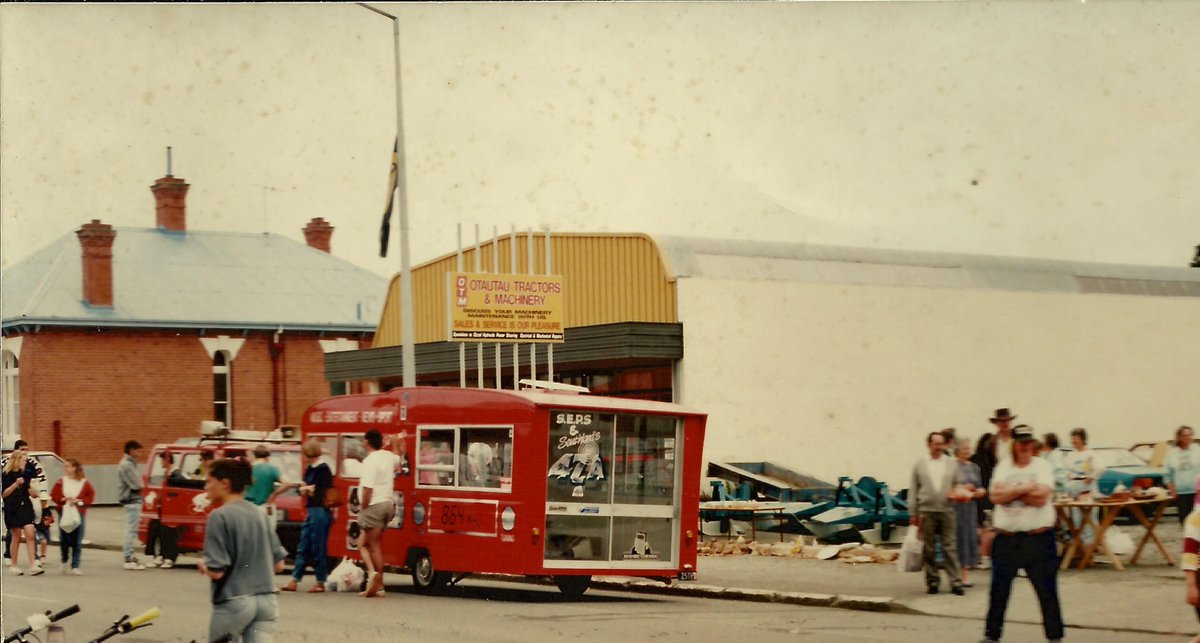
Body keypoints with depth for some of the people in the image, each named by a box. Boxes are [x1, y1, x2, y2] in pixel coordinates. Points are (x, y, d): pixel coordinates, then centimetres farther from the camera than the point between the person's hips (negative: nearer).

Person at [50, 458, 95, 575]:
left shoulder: (84, 483, 0)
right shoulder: (61, 482, 5)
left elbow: (91, 496, -1)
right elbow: (54, 495, 2)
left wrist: (79, 501, -14)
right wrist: (63, 499, -15)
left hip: (79, 514, -1)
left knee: (77, 542, -2)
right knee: (64, 540, 2)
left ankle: (75, 566, 3)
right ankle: (64, 560, 28)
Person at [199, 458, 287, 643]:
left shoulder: (219, 516, -11)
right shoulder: (258, 514, 9)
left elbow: (216, 571, -15)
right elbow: (278, 565, 12)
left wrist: (203, 565, 6)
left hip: (234, 602, -5)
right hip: (266, 600, 5)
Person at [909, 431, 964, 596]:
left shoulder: (951, 465, 10)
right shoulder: (920, 465, 7)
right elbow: (913, 490, 7)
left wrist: (955, 492, -9)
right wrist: (913, 513, 4)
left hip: (947, 510, 0)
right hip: (926, 511, 0)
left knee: (950, 546, -3)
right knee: (929, 548, 3)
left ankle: (956, 581, -3)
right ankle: (932, 580, 12)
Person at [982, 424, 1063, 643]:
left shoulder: (1042, 467, -1)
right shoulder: (1003, 467, 5)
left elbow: (1041, 498, -15)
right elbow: (995, 496, -10)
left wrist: (1010, 493, -11)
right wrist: (1024, 488, -16)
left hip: (1038, 538, -2)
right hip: (1006, 539, 2)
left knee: (1047, 590, 3)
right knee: (998, 591, 9)